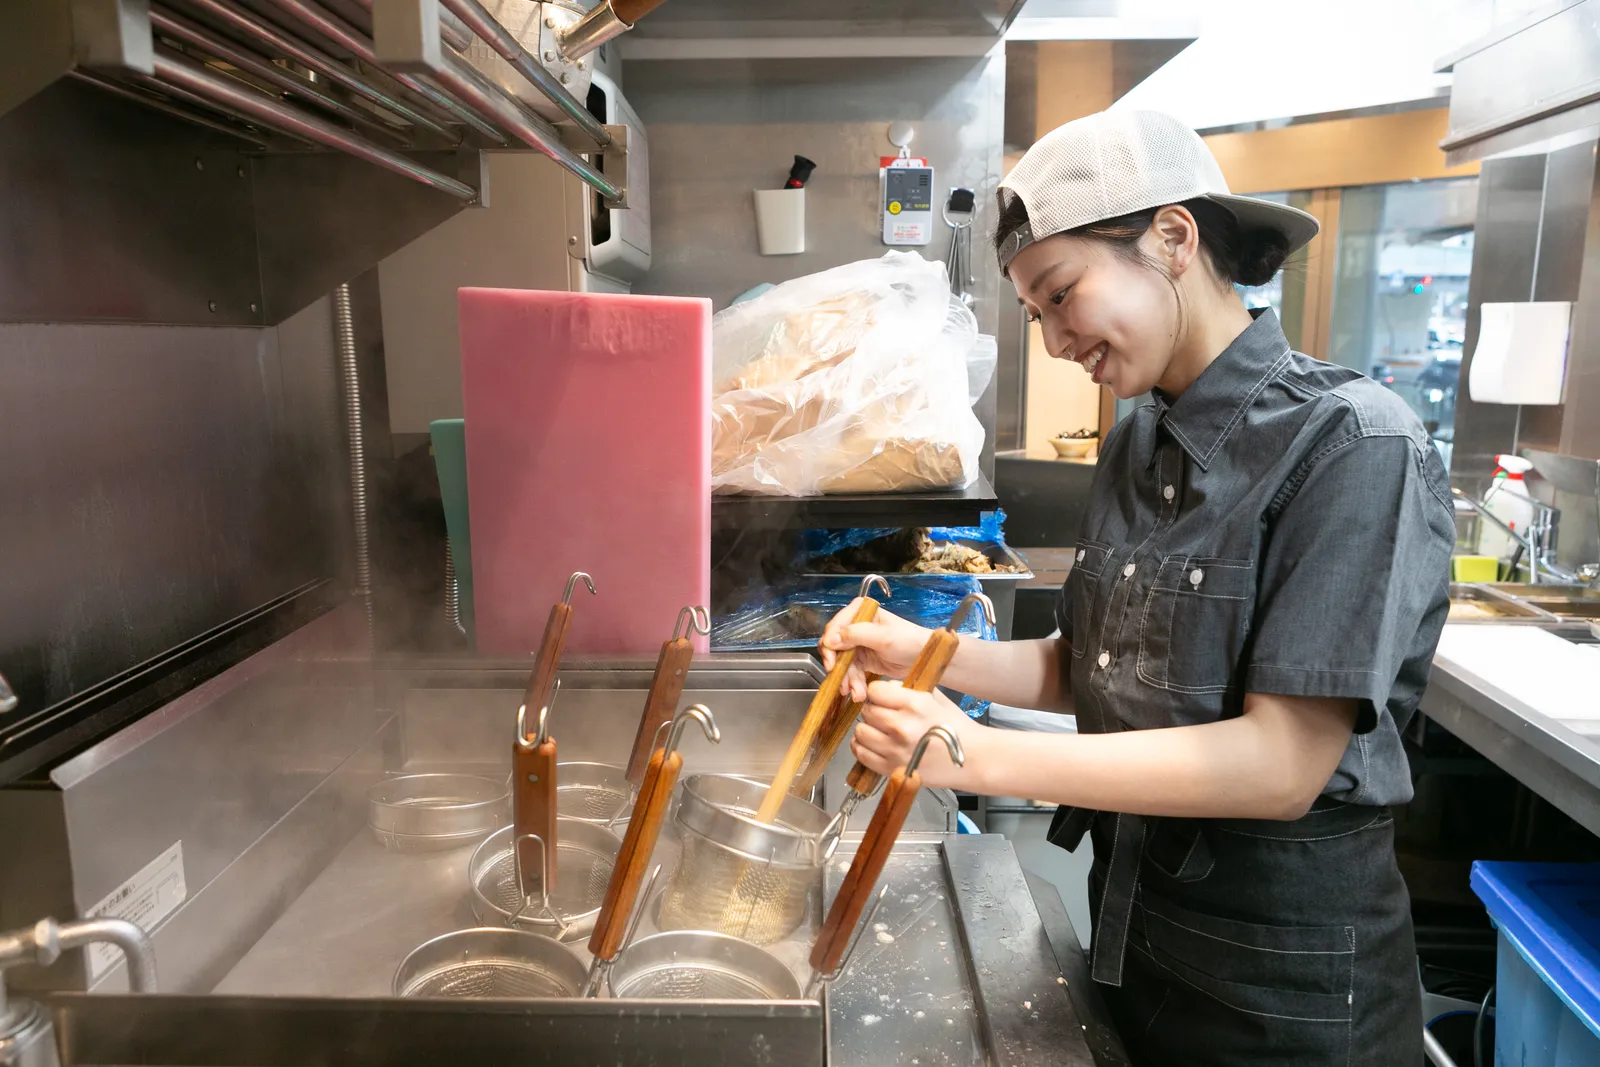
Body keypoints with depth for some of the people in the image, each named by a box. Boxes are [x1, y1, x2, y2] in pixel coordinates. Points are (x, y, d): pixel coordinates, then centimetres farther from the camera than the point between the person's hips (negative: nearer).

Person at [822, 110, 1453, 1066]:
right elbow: (1086, 671, 6)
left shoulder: (1353, 445, -19)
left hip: (1285, 958, -6)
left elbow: (1283, 762, -25)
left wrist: (980, 755, -28)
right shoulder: (1138, 445, 3)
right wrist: (929, 655, -10)